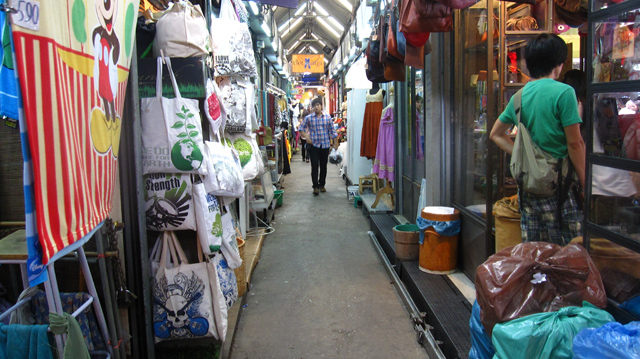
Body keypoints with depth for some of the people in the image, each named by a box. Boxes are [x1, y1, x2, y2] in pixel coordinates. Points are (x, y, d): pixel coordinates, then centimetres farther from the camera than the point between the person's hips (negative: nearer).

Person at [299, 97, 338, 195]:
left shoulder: (327, 117, 3)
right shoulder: (309, 118, 0)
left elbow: (332, 131, 6)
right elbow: (301, 128, 9)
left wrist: (335, 143, 3)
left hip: (325, 145, 2)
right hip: (313, 145, -1)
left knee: (323, 166, 10)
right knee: (314, 166, -5)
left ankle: (322, 185, 23)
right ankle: (316, 186, -2)